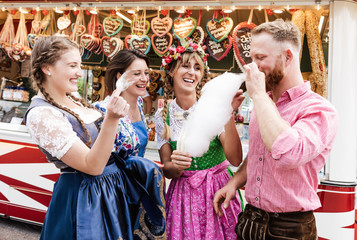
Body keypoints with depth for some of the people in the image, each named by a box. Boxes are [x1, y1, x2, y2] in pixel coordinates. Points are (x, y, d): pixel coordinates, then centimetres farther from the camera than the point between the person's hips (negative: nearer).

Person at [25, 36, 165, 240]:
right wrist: (111, 119, -37)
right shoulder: (41, 114, -22)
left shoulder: (73, 101, 4)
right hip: (85, 198, -8)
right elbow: (92, 166, -27)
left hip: (112, 189, 9)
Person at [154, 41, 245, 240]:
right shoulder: (163, 116, -2)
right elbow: (167, 170, -1)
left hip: (219, 190, -1)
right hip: (183, 195, 2)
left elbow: (235, 159, -18)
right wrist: (176, 165, -24)